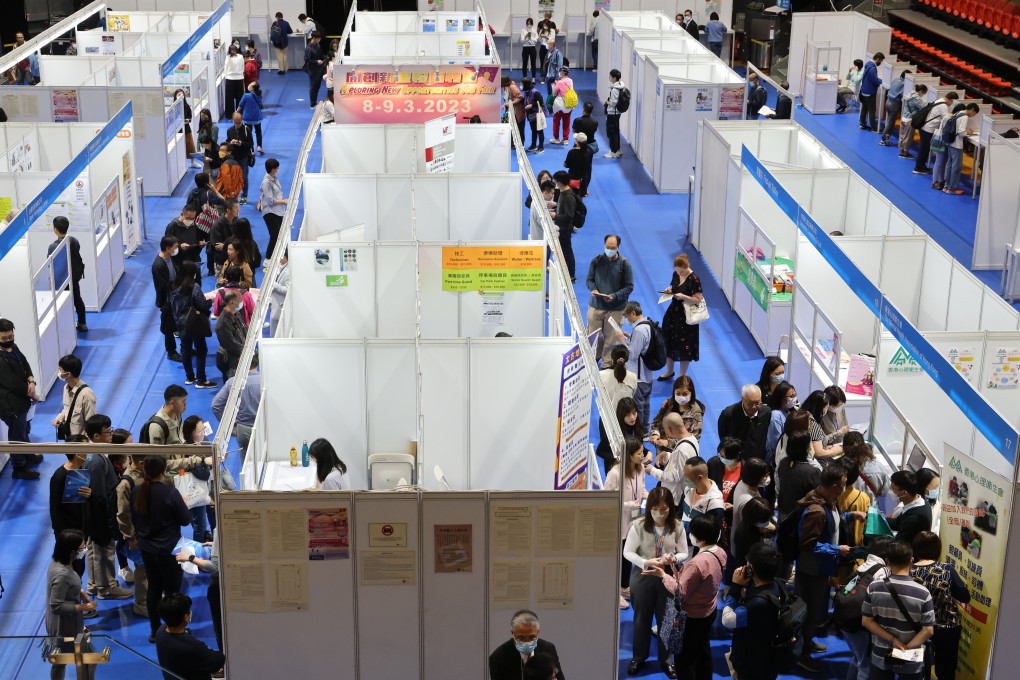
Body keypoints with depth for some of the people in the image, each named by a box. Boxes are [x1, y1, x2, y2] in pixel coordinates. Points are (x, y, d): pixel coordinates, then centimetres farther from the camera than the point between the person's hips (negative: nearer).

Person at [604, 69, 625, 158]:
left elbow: (613, 103, -25)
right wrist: (608, 100, 4)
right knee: (615, 132, 19)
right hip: (616, 113, 10)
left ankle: (613, 152, 9)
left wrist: (607, 101, -7)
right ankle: (617, 151, 29)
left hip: (612, 114, -10)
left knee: (611, 132, 1)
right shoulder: (620, 86, 5)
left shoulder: (614, 89, -25)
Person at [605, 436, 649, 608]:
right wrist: (632, 504, -27)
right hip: (619, 523, -7)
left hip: (634, 520, 7)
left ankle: (625, 588, 40)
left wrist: (648, 496, -9)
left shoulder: (640, 468, -6)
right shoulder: (615, 474, -28)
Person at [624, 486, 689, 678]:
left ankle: (665, 659, 33)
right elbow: (627, 552, -11)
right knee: (641, 618, 16)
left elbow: (684, 553, -3)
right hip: (642, 576, -1)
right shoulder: (639, 524, -17)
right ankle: (638, 657, 36)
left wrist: (673, 558, -26)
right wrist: (646, 563, -27)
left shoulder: (677, 526, -13)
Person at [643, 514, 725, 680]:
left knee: (684, 659, 9)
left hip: (692, 617, -8)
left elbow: (680, 592, -26)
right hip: (709, 611, 9)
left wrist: (663, 575, -18)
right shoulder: (720, 553, -8)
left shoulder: (697, 563, -35)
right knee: (703, 652, 25)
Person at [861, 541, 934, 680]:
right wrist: (906, 649, -13)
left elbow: (866, 621, -8)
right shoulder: (923, 593, -18)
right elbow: (928, 630, -16)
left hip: (880, 657, 2)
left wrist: (892, 640, -9)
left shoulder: (874, 588, -13)